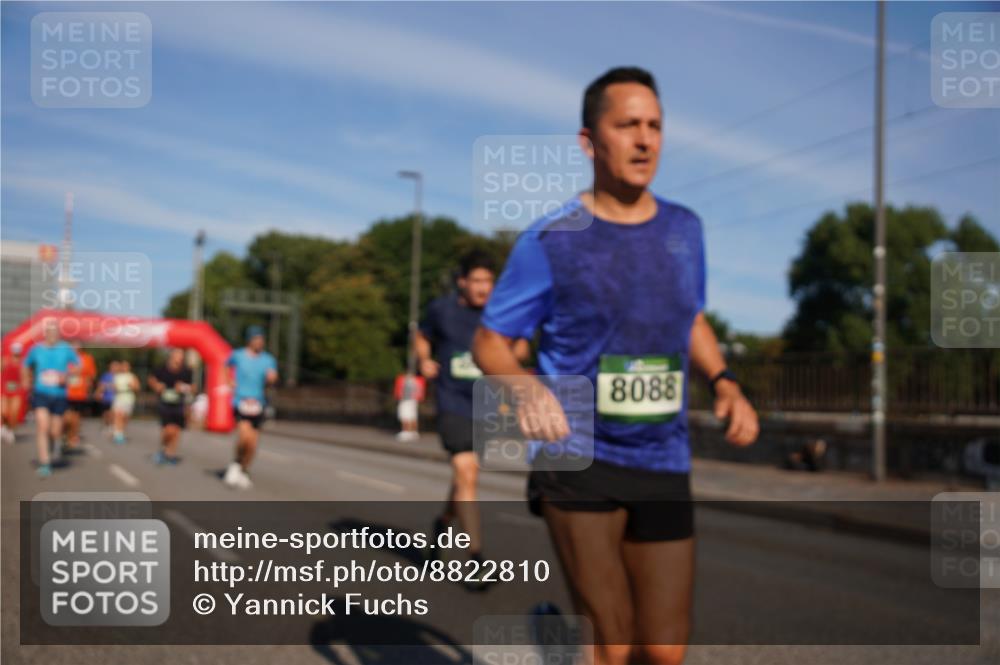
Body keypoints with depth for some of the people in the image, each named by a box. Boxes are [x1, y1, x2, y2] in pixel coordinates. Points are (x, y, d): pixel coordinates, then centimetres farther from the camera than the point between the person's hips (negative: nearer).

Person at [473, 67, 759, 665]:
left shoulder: (684, 229, 7)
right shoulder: (550, 242, -8)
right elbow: (489, 342, -2)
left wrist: (725, 382, 2)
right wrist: (525, 385, -23)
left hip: (663, 463, 5)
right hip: (578, 457, -4)